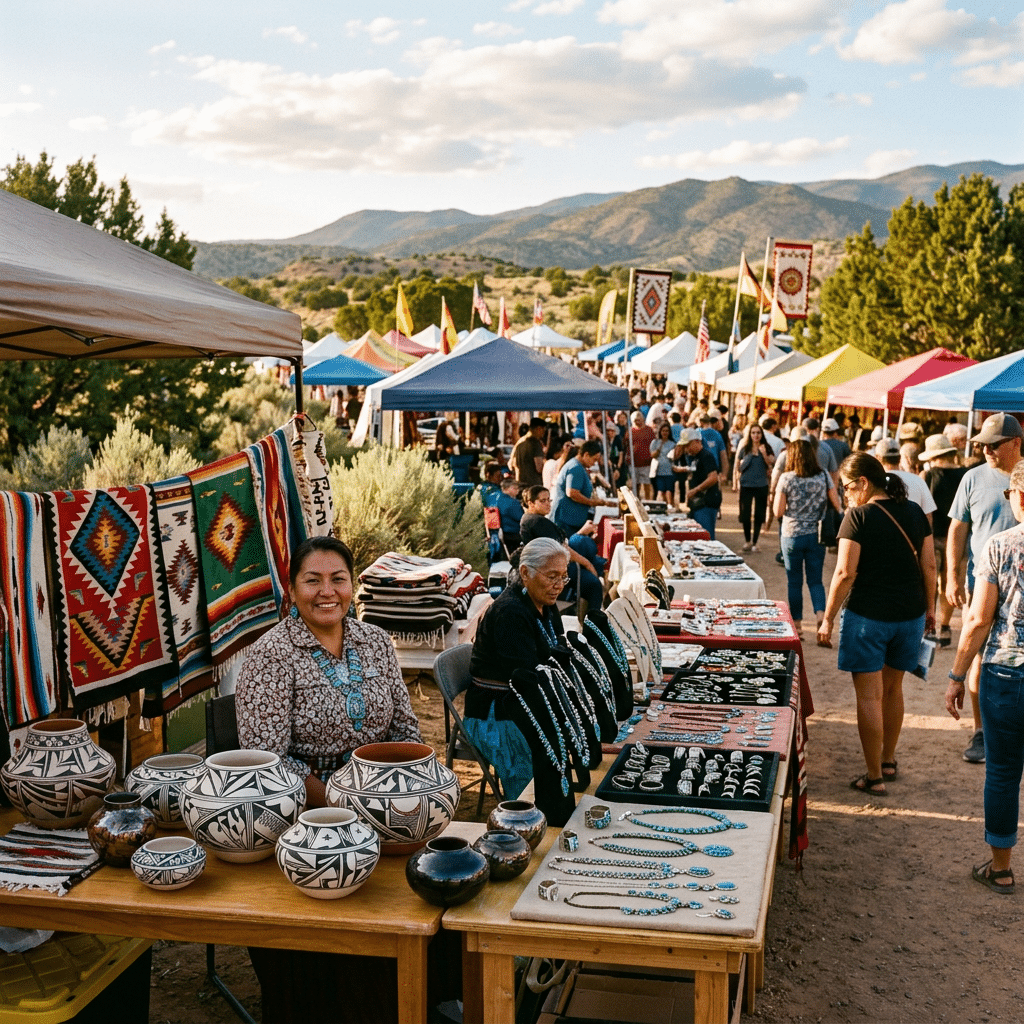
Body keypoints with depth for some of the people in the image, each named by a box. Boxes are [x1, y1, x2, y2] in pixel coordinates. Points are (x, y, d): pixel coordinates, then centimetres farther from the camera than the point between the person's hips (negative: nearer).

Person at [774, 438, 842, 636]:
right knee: (815, 580, 10)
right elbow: (838, 505, 0)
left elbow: (778, 511, -9)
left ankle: (796, 623, 17)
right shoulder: (824, 476, -2)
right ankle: (821, 614, -12)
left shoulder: (786, 479, -10)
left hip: (792, 536, -2)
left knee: (794, 581, 11)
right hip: (817, 536, 2)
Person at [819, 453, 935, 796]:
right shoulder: (914, 512, 5)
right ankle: (888, 761, 33)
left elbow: (845, 573, -14)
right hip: (910, 613, 6)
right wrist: (928, 609, 19)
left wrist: (828, 618, -7)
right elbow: (929, 566, 7)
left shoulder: (859, 516, -11)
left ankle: (875, 777, 7)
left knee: (869, 695, 3)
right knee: (892, 688, 21)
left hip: (868, 614, -6)